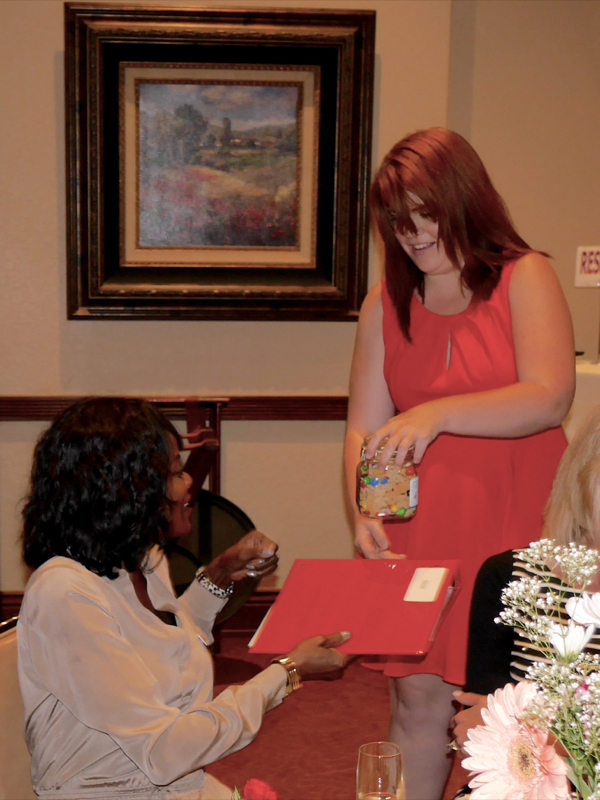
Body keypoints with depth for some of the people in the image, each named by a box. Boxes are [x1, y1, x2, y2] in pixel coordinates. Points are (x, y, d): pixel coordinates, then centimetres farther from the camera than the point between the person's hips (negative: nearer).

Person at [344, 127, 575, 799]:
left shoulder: (524, 279, -1)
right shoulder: (386, 303, 9)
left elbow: (550, 397, -15)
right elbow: (364, 428, 8)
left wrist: (436, 414, -25)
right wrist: (363, 512, -9)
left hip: (512, 523, -3)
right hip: (417, 529, 3)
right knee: (417, 696, 6)